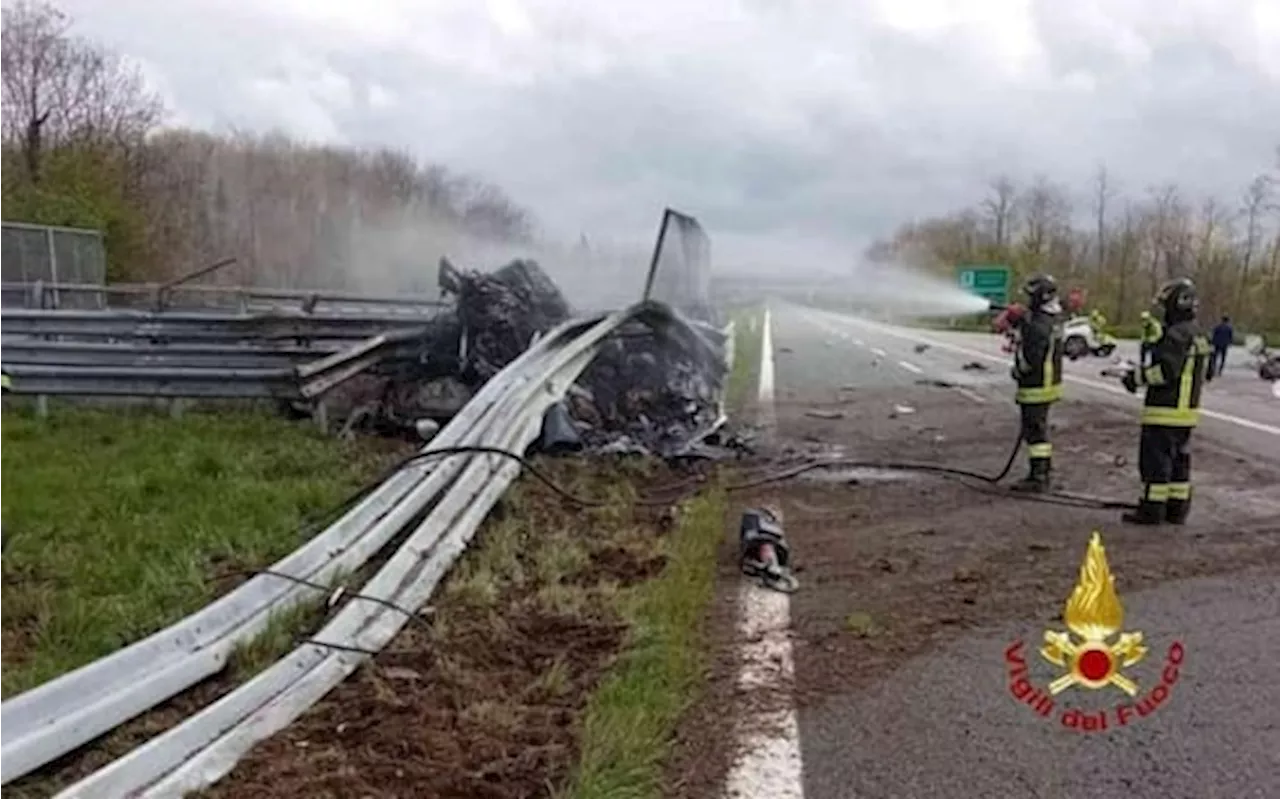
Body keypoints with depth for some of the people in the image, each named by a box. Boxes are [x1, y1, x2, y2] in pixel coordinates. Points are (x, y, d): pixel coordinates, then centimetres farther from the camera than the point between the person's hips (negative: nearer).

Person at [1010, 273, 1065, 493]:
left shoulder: (1038, 326, -24)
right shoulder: (1053, 320, 7)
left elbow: (1030, 360, -26)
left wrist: (1017, 371, -8)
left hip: (1036, 387, -10)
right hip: (1050, 383, 10)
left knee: (1034, 430, -4)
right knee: (1040, 428, 21)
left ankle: (1038, 478, -1)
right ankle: (1045, 467, 33)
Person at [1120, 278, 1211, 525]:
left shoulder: (1176, 335, -19)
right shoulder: (1196, 334, 14)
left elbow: (1165, 372, -24)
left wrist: (1137, 376, -13)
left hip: (1166, 411, -10)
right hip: (1187, 410, 10)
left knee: (1155, 459, -3)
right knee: (1179, 459, 14)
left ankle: (1152, 509, 1)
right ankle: (1177, 509, 20)